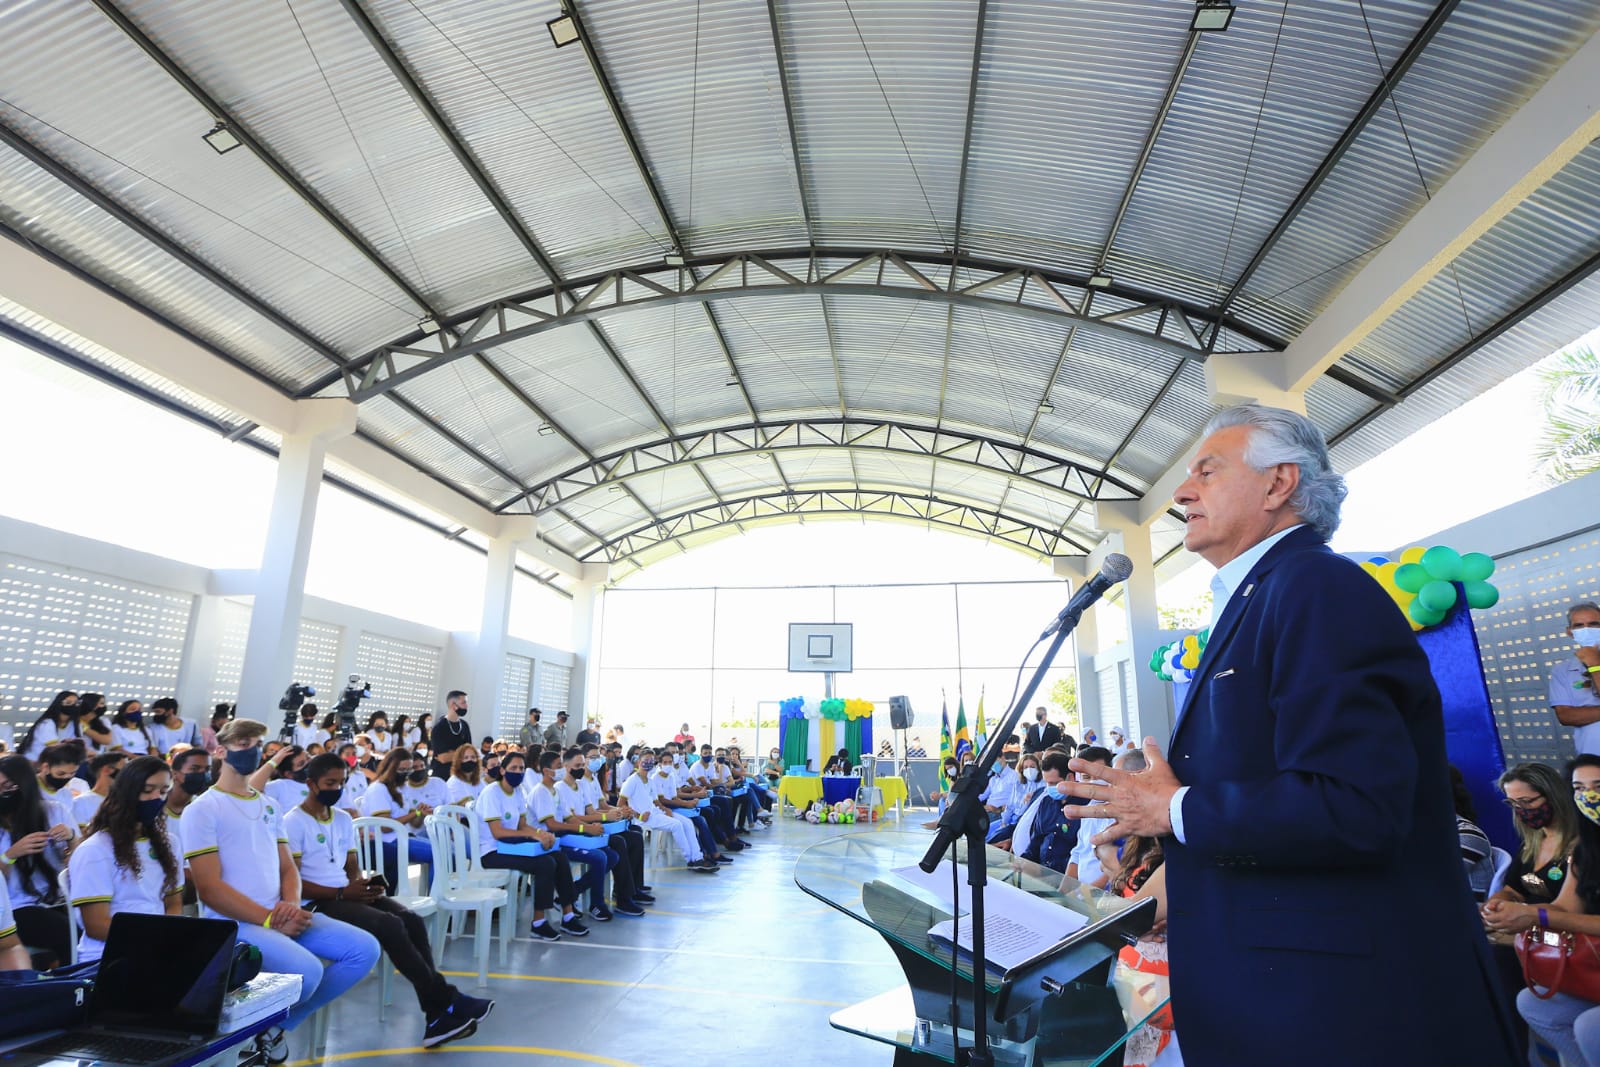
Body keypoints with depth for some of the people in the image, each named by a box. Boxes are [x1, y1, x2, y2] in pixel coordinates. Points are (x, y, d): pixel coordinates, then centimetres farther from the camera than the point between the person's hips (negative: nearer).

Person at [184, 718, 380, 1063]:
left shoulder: (269, 805, 17)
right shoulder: (202, 809, -5)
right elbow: (210, 889, -13)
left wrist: (291, 904, -7)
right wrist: (269, 918, -17)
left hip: (282, 916, 7)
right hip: (233, 923, -7)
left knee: (365, 948, -6)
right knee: (305, 970, -31)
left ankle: (280, 1023, 8)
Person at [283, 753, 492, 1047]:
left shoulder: (344, 819, 15)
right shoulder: (293, 822, -7)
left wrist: (363, 885, -5)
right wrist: (342, 893, -19)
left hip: (347, 895, 7)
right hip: (316, 903, -7)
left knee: (411, 920, -18)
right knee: (389, 925, -28)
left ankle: (437, 1016, -20)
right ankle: (445, 1001, -16)